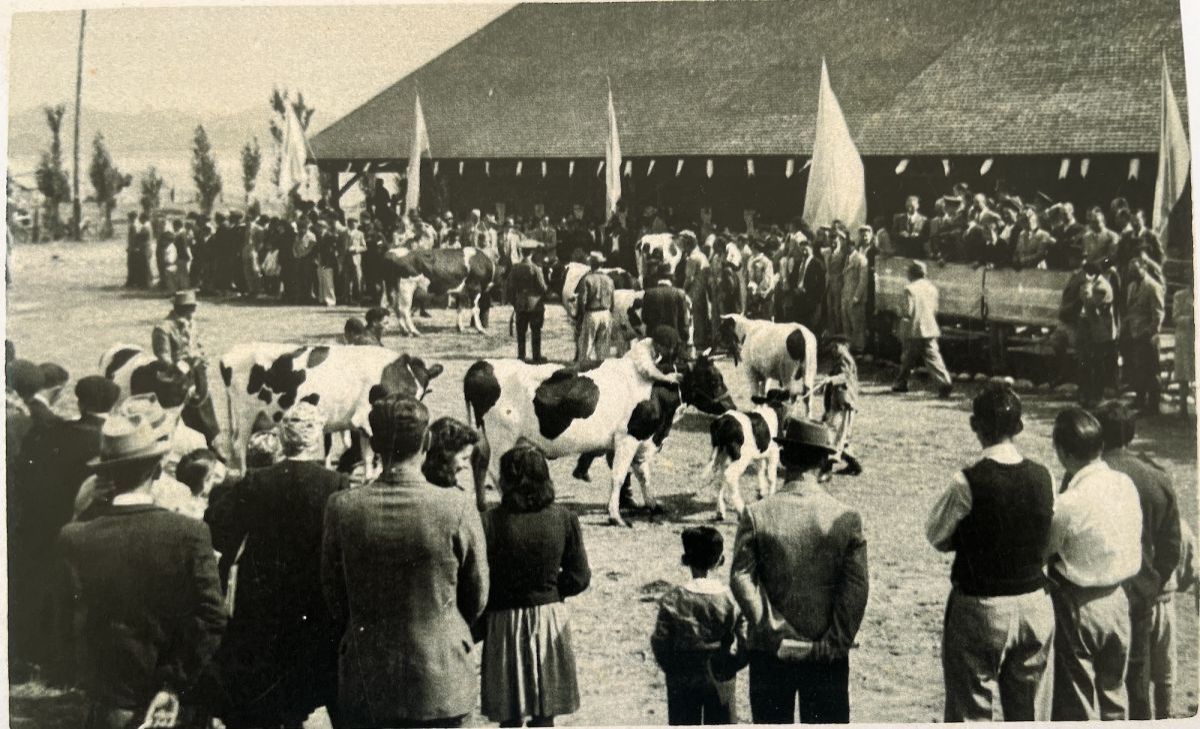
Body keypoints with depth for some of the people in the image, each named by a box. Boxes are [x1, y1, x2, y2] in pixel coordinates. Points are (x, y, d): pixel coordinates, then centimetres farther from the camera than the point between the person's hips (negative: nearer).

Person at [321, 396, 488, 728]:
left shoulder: (342, 508, -9)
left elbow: (334, 598, 3)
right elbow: (477, 597, -1)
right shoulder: (457, 507, -13)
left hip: (366, 686, 1)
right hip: (441, 679, -1)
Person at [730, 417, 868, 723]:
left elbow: (741, 576, -15)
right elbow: (857, 589, -12)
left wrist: (772, 632, -12)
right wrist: (835, 643, -10)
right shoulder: (847, 518, -7)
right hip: (829, 657, 0)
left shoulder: (757, 515, -8)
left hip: (769, 652, 0)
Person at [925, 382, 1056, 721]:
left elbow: (936, 535, -5)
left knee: (971, 710, 6)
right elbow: (1049, 537, 7)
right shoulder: (1043, 477, -4)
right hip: (1034, 604, 5)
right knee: (1030, 713, 15)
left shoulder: (968, 482, -17)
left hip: (979, 608, -4)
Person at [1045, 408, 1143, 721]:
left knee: (1077, 709, 7)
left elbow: (1040, 554, -10)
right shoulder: (1127, 486, -4)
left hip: (1077, 606, -6)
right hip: (1116, 600, 6)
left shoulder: (1067, 504, -23)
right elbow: (1131, 544, 6)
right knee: (1114, 699, 21)